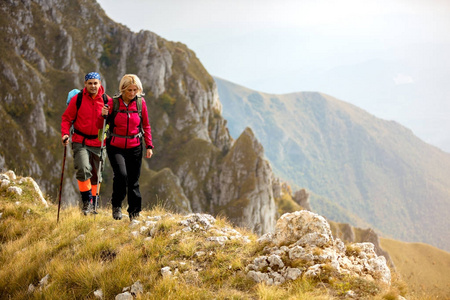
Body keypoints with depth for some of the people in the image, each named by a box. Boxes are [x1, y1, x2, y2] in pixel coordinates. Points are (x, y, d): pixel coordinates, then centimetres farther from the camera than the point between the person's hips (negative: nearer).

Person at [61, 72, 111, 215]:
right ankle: (86, 200, -3)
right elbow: (66, 118, 3)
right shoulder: (77, 99, -4)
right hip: (80, 142, -2)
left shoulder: (107, 100, 1)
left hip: (98, 143, 2)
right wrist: (65, 133, -12)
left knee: (96, 175, 9)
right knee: (83, 170, -21)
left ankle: (93, 204, 26)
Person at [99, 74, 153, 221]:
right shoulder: (113, 102, -6)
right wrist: (103, 116, -23)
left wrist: (149, 145, 6)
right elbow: (100, 126, -2)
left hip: (135, 148, 2)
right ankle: (116, 205, 1)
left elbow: (146, 126, 11)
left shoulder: (141, 103, 0)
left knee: (134, 181, 6)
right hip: (115, 147, -2)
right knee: (121, 174, -22)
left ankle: (134, 213, 21)